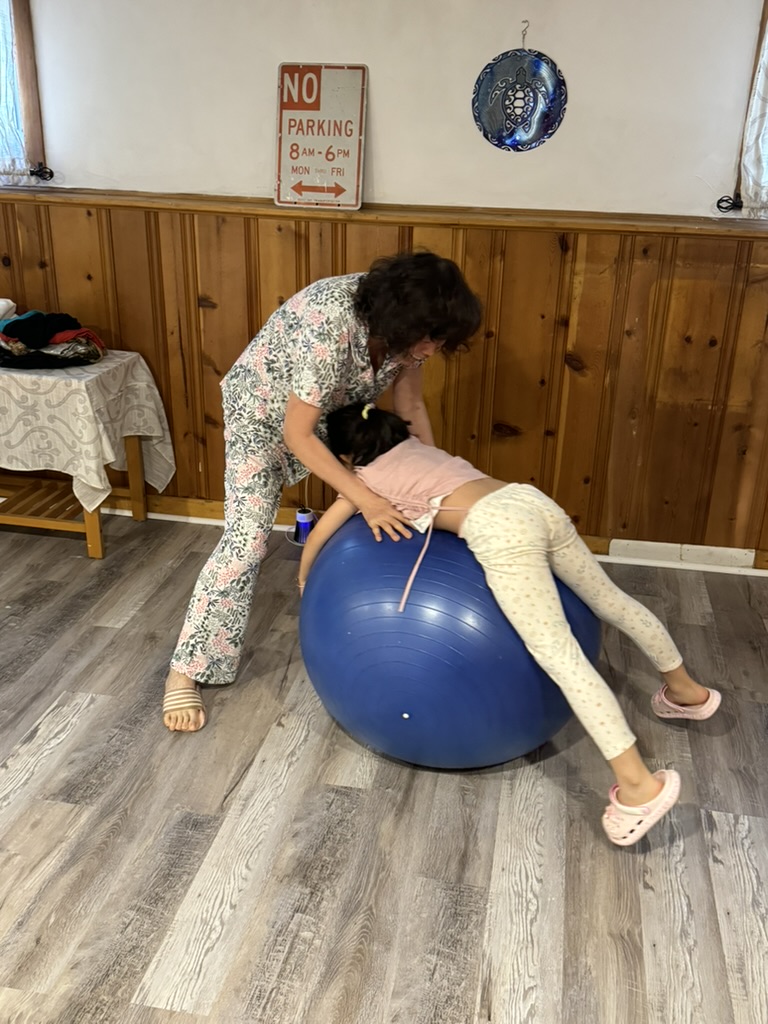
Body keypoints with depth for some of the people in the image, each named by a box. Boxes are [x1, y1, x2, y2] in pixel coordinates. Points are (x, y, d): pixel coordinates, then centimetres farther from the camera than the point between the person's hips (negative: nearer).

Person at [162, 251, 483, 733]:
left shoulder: (398, 318, -20)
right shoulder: (330, 325, -41)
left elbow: (411, 407, -5)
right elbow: (297, 434, -34)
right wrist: (365, 498, -35)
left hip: (333, 408, 7)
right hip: (264, 408, -7)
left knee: (390, 513, 7)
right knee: (247, 538, -14)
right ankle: (186, 671, -3)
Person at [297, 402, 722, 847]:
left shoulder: (364, 479, 15)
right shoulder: (416, 445, 29)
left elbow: (316, 538, 27)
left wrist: (305, 579, 44)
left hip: (499, 530, -8)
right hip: (533, 501, 8)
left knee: (557, 652, -14)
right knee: (609, 598, 21)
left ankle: (640, 783, -22)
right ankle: (687, 690, 40)